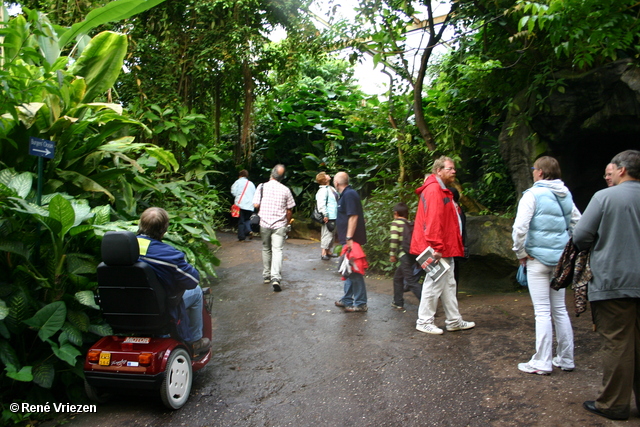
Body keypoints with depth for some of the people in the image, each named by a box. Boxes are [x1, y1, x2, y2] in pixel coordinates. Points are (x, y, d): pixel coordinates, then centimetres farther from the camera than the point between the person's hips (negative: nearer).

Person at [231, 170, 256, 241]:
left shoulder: (238, 182, 0)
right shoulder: (251, 184, 14)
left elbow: (233, 192, -4)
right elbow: (255, 194, 14)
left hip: (241, 204, -4)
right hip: (250, 206, 4)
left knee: (241, 221, 3)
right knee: (247, 220, 18)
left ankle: (242, 237, 3)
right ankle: (249, 231, -6)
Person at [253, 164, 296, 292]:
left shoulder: (262, 187, -4)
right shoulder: (285, 190, -4)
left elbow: (256, 205, -2)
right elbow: (289, 210, 1)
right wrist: (287, 223, 16)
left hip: (264, 224, 1)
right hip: (280, 225, -1)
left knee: (266, 249, 17)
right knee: (277, 250, -5)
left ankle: (266, 276, 24)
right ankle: (276, 278, -18)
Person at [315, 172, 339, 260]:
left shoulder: (331, 188, 15)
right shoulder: (323, 190, -15)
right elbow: (321, 204, -22)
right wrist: (325, 215, -23)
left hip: (334, 216, 10)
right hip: (328, 217, -10)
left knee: (332, 234, 16)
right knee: (327, 234, -6)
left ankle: (329, 251, 27)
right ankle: (323, 253, 0)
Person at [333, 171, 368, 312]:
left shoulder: (349, 195, -15)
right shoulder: (346, 194, 16)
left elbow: (353, 217, -24)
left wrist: (349, 238, -26)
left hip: (352, 240, -11)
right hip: (348, 240, 11)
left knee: (354, 271, -5)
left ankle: (360, 303, 2)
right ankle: (347, 300, 26)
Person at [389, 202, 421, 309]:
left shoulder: (396, 222, -1)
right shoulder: (411, 225, 20)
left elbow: (394, 238, -14)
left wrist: (392, 254, -10)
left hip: (405, 255, -8)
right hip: (413, 255, 8)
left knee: (411, 281, -11)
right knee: (398, 277, 22)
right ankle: (398, 302, 29)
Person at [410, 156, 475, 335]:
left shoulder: (442, 191, 20)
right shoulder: (434, 190, -15)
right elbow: (433, 221, -24)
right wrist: (437, 247, -27)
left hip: (445, 249, 11)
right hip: (438, 250, -11)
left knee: (448, 285, 16)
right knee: (434, 284, -3)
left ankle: (454, 321, 25)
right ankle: (424, 322, 8)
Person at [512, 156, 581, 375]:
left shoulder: (533, 194, -12)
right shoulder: (565, 195, 7)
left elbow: (519, 228, -21)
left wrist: (521, 253, -8)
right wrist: (567, 247, 19)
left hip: (538, 259, -6)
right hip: (560, 259, 6)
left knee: (542, 311, -2)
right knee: (560, 309, 15)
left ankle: (542, 362, 6)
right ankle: (566, 359, 24)